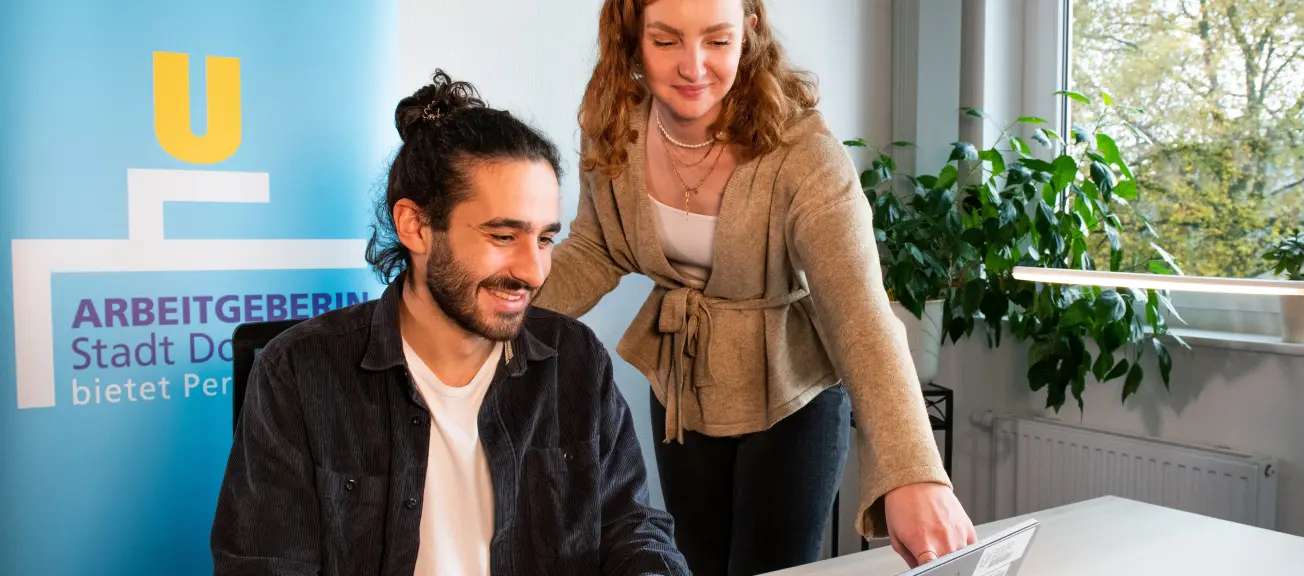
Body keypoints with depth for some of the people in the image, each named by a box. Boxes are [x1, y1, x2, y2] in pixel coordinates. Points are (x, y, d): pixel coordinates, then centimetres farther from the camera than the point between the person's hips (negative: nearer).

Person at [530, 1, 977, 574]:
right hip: (680, 392, 5)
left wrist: (912, 477, -49)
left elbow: (861, 316, -37)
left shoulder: (802, 152, -28)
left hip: (791, 397, -4)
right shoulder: (611, 127, -14)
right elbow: (592, 255, -2)